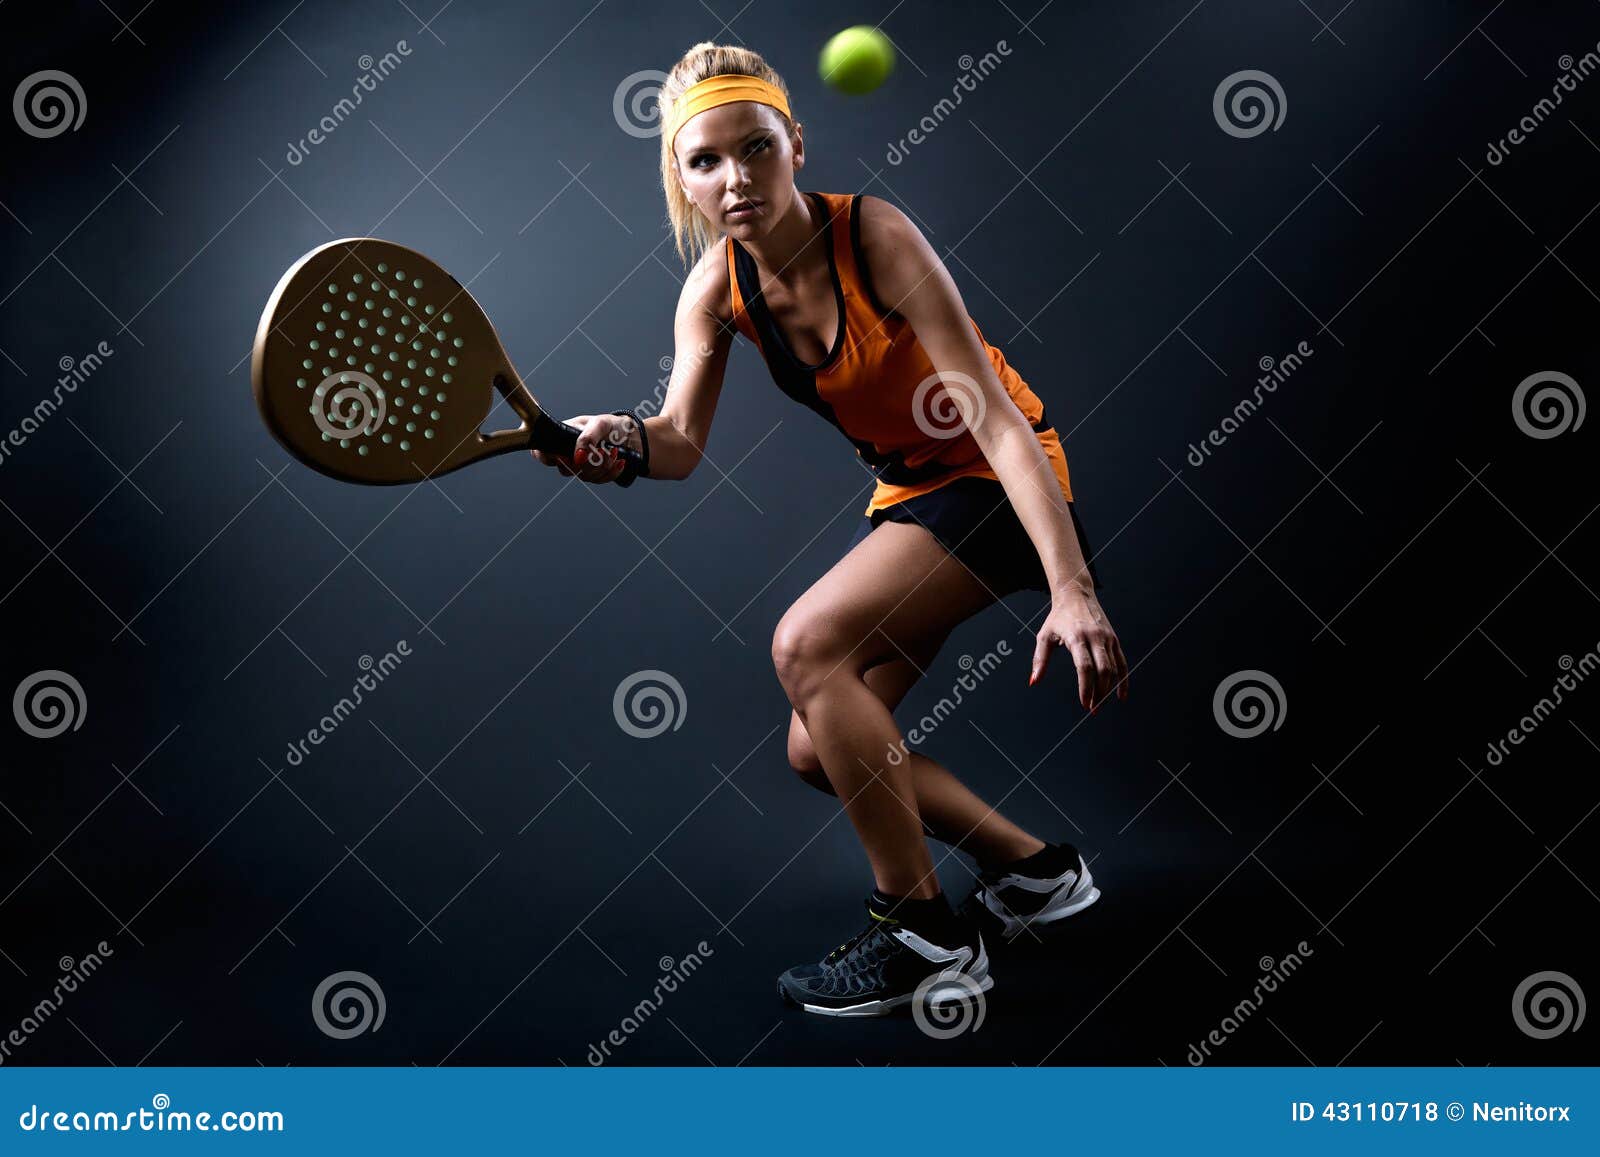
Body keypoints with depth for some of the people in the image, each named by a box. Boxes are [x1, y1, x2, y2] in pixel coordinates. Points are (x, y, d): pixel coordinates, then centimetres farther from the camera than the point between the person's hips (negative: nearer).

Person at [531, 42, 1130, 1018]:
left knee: (806, 644, -25)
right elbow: (683, 441, -13)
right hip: (908, 492, 7)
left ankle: (924, 936, -12)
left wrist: (1071, 588, -37)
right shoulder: (716, 289, -7)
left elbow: (995, 420, -29)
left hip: (995, 482, -7)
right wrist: (618, 443, -37)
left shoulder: (873, 235, -24)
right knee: (819, 750, 3)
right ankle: (1035, 872, 19)